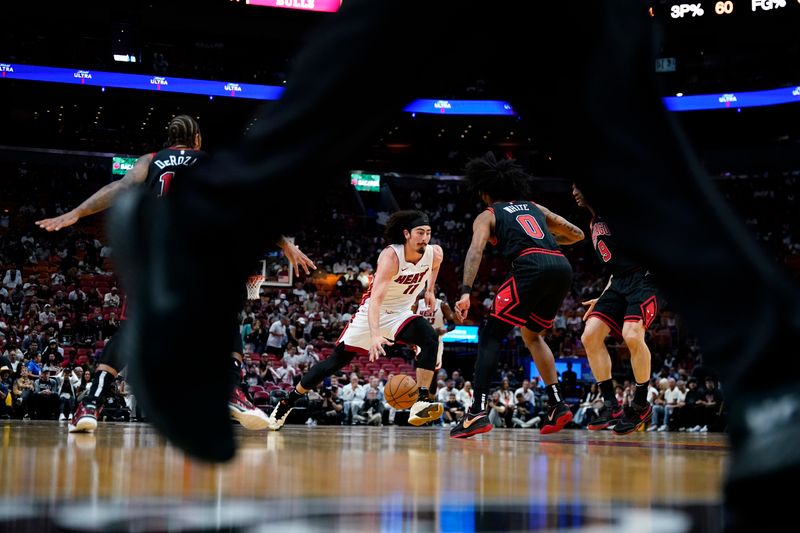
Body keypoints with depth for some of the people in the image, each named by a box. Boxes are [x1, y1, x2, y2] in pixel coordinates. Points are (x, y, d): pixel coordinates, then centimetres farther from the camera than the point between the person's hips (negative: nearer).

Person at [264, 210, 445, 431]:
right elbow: (375, 299, -41)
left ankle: (421, 402, -27)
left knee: (430, 338, -26)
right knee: (337, 360, 0)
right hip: (372, 312, -4)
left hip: (401, 313, 4)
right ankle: (287, 402, 15)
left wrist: (430, 290, 12)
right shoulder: (391, 256, -30)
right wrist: (375, 335, -54)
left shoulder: (435, 253, -13)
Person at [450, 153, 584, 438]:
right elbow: (577, 234, 33)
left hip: (531, 266, -5)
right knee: (531, 334, 26)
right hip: (563, 266, 5)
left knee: (490, 336, 2)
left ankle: (478, 413, -13)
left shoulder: (487, 215, 19)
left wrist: (465, 292, -11)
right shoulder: (535, 208, 33)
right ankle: (558, 405, 18)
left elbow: (476, 250, -1)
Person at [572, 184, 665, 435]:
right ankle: (611, 405, 2)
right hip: (620, 282, 9)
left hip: (646, 277, -9)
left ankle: (641, 405, -9)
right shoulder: (594, 224, 21)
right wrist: (603, 298, 22)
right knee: (590, 336, -4)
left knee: (631, 334, -27)